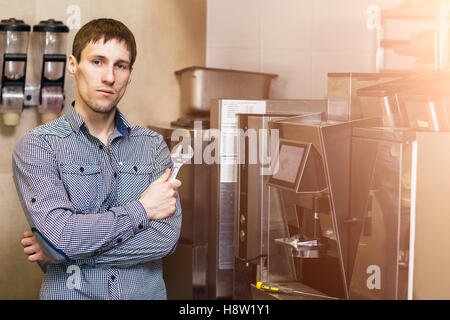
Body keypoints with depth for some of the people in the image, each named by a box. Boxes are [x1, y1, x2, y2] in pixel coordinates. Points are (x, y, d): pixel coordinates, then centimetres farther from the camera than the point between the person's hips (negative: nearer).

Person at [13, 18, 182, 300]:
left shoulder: (152, 145, 3)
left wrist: (68, 249, -13)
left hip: (146, 290, 2)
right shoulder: (37, 146, -5)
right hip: (70, 293, -2)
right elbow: (59, 233, -19)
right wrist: (142, 209, -10)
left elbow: (167, 237, -9)